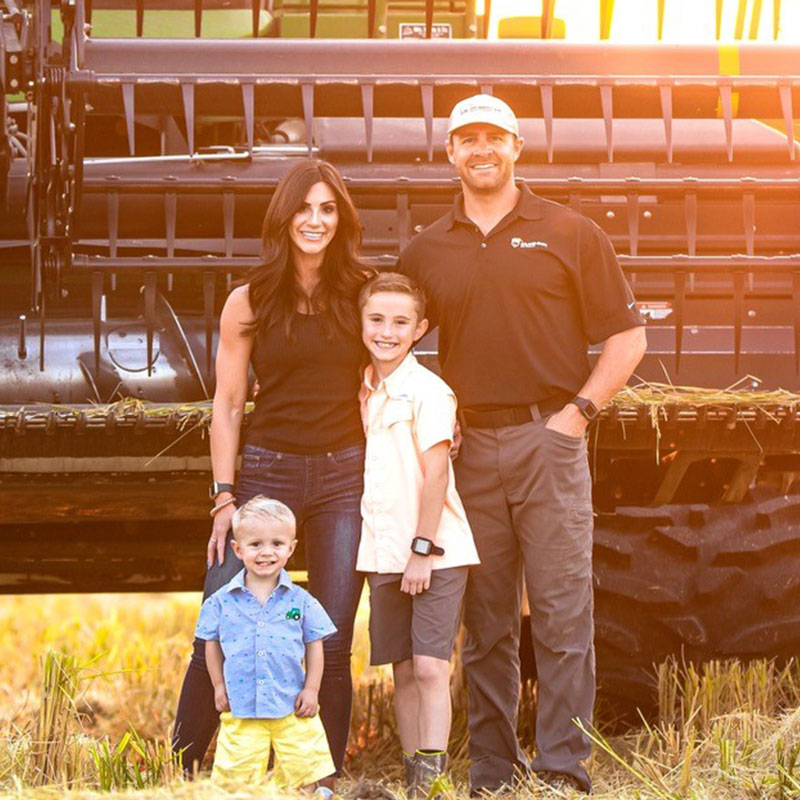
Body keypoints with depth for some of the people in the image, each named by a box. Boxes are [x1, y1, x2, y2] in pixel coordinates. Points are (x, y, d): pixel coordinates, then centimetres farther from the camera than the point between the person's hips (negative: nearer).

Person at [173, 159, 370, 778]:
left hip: (344, 473, 1)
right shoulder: (249, 303, 4)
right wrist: (224, 498, -2)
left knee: (331, 645, 0)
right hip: (267, 471, -1)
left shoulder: (361, 295, 7)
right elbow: (228, 406, 5)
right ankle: (186, 767, 8)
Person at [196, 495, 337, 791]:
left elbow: (314, 645, 6)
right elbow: (212, 644, 10)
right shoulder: (222, 601, 0)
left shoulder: (300, 601, 0)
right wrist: (219, 686, 6)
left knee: (306, 775, 2)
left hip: (293, 710, 0)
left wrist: (311, 689, 0)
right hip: (241, 711, 0)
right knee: (237, 781, 0)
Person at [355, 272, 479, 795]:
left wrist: (423, 550, -15)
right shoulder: (362, 392, 10)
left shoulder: (427, 390, -10)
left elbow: (435, 475, -13)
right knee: (403, 671, 9)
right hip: (384, 554, 6)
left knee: (430, 667, -10)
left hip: (435, 554, -6)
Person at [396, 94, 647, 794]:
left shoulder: (569, 234, 4)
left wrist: (579, 411, -6)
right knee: (486, 623, 7)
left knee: (562, 613, -5)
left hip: (548, 440, -3)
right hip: (470, 445, 3)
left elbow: (627, 336, 4)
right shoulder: (427, 251, 12)